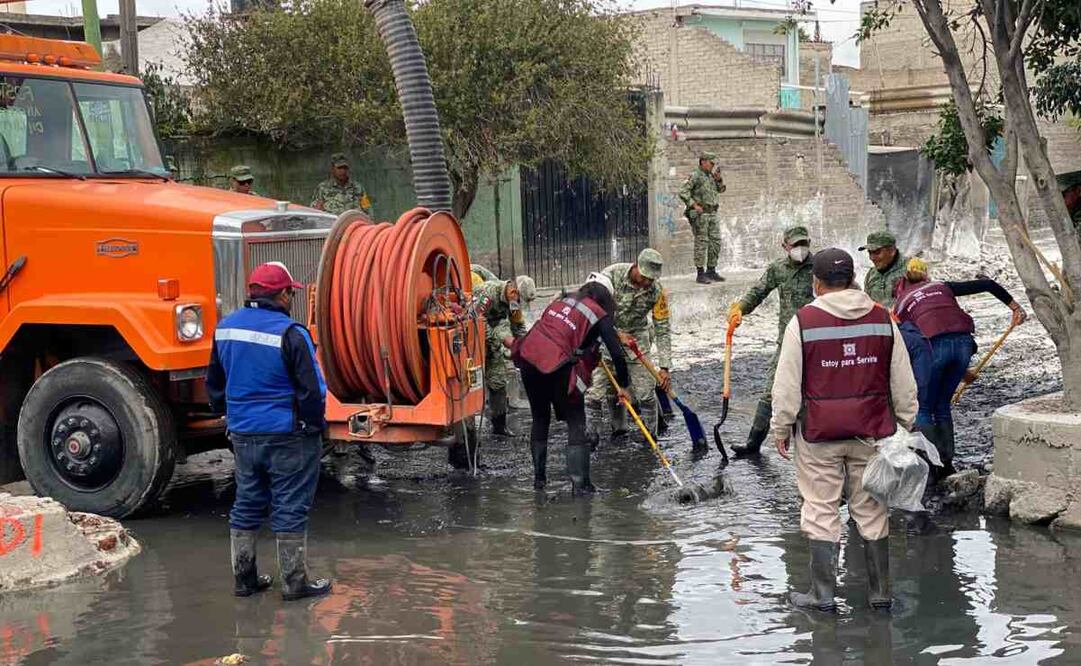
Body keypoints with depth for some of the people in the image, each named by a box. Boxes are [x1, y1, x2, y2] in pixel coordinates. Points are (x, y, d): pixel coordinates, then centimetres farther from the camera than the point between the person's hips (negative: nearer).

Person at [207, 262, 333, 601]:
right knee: (290, 509, 2)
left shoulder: (225, 328, 4)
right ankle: (294, 582, 9)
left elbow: (214, 383, 15)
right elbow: (311, 390, -16)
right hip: (287, 435, -6)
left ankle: (243, 577, 22)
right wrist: (315, 426, -2)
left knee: (246, 505, 16)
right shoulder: (289, 334, -18)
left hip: (243, 434, 6)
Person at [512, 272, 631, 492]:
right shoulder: (600, 316, 3)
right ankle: (580, 483, 1)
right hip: (557, 367, -6)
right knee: (576, 424, 7)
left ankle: (539, 477, 27)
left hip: (529, 360, 6)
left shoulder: (560, 302, 20)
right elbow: (617, 354, -1)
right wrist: (623, 386, 11)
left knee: (540, 419, 22)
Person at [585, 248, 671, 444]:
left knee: (645, 390, -5)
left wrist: (664, 367, -16)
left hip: (636, 336, 2)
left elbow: (662, 330, -11)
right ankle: (591, 435, 7)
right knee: (597, 389, -7)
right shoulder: (611, 276, -24)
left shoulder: (657, 290, -16)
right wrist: (618, 335, -28)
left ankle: (651, 436, 11)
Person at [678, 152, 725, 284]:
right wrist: (694, 205, -20)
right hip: (700, 214, -8)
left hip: (713, 214, 8)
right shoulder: (695, 176, -9)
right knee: (701, 243, -7)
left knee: (716, 242, 6)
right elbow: (683, 192, -17)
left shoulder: (711, 176, 15)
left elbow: (721, 189, 25)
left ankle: (711, 271, 14)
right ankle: (700, 274, -4)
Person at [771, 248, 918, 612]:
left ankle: (823, 593, 9)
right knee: (872, 510, 12)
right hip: (872, 431, 3)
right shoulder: (883, 319, 3)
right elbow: (903, 384, 8)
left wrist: (781, 430, 4)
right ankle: (881, 592, 18)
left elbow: (787, 385, -6)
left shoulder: (803, 321, -8)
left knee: (821, 512, 5)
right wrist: (906, 425, 18)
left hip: (819, 433, -3)